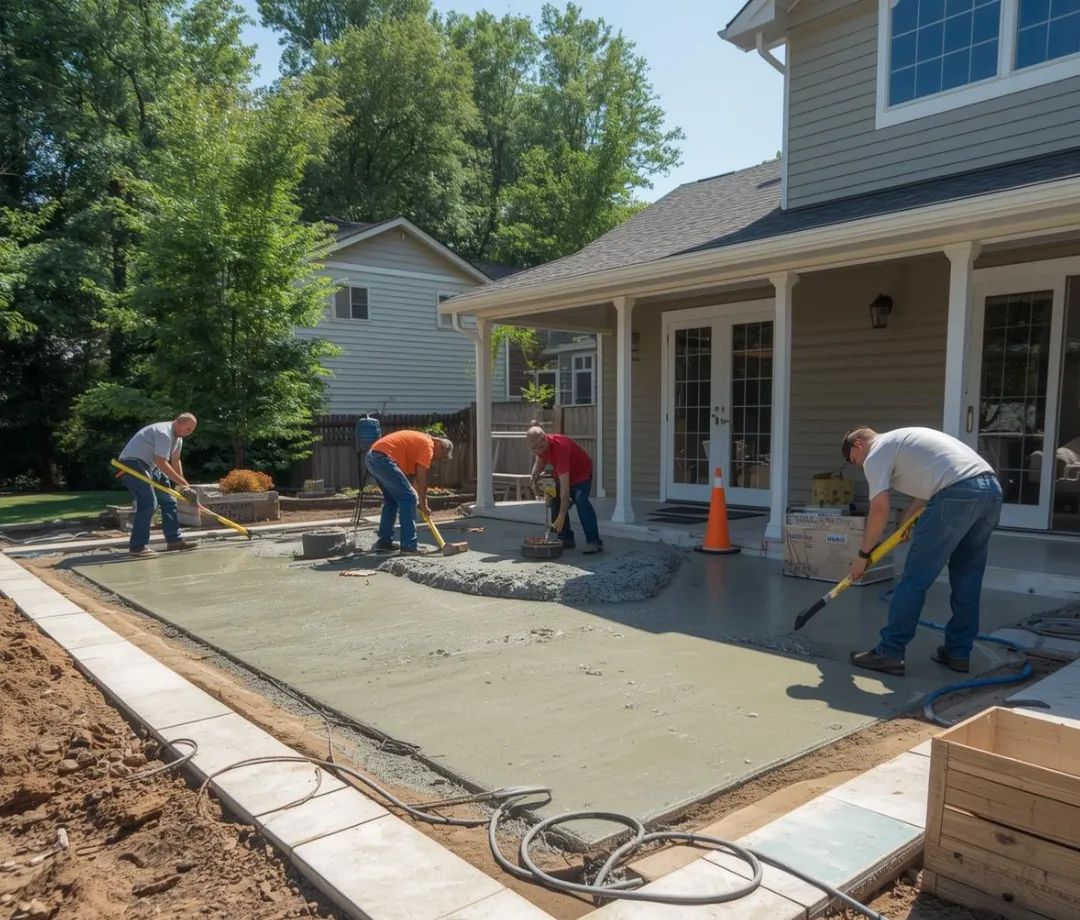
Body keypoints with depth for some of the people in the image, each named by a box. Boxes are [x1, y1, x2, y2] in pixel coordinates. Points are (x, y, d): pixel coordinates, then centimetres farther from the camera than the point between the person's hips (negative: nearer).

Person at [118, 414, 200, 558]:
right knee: (149, 502, -20)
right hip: (132, 463, -11)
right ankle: (138, 546, -16)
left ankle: (174, 539, 16)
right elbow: (161, 463, -29)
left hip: (149, 465, 11)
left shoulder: (178, 437, 9)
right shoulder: (164, 433, -24)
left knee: (168, 500, 9)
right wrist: (184, 483, -27)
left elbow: (175, 461, 12)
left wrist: (182, 485, 2)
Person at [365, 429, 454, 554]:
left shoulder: (420, 440, 25)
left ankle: (384, 542, 24)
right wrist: (423, 504, 3)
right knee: (409, 498, -6)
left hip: (372, 457, 10)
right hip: (383, 459, -10)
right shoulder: (428, 445, -3)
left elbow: (412, 472, 28)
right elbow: (421, 478, -6)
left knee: (391, 499, 21)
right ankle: (409, 546, -5)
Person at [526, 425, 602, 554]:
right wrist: (534, 477, -12)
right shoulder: (541, 447, -16)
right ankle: (566, 538, 9)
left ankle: (594, 541, -26)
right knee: (556, 501, 1)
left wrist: (561, 516, -45)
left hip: (582, 472, -8)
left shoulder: (560, 447, -40)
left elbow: (565, 486, -43)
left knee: (581, 501, -26)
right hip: (563, 474, 8)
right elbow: (540, 461, 10)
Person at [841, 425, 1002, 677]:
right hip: (991, 488, 9)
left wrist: (863, 554, 6)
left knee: (915, 578, -1)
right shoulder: (901, 440, 33)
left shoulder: (876, 453, 6)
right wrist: (907, 517, 21)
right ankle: (958, 652, 24)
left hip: (958, 495, -9)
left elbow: (880, 510, -2)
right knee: (967, 577, 18)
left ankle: (889, 653, 5)